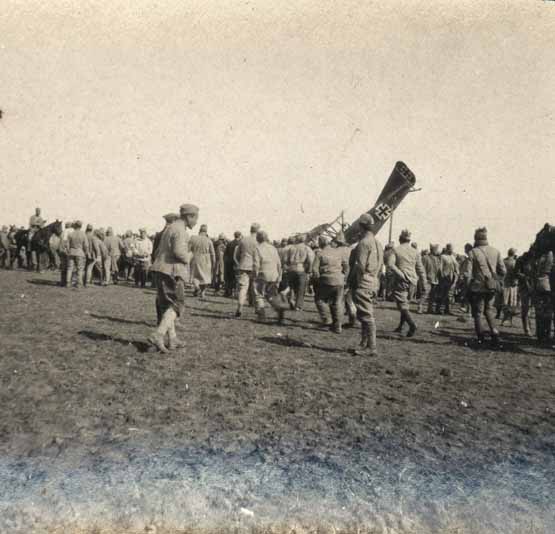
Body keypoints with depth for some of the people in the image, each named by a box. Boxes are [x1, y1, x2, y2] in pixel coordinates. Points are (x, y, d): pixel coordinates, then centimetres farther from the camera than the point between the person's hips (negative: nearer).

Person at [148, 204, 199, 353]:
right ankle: (157, 335, -16)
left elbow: (159, 251, 21)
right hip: (172, 272, -10)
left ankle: (172, 339, 18)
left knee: (166, 305, 12)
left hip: (162, 270, 10)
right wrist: (188, 257, -6)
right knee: (176, 305, -4)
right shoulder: (180, 230, -12)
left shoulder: (169, 228, 19)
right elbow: (179, 252, -25)